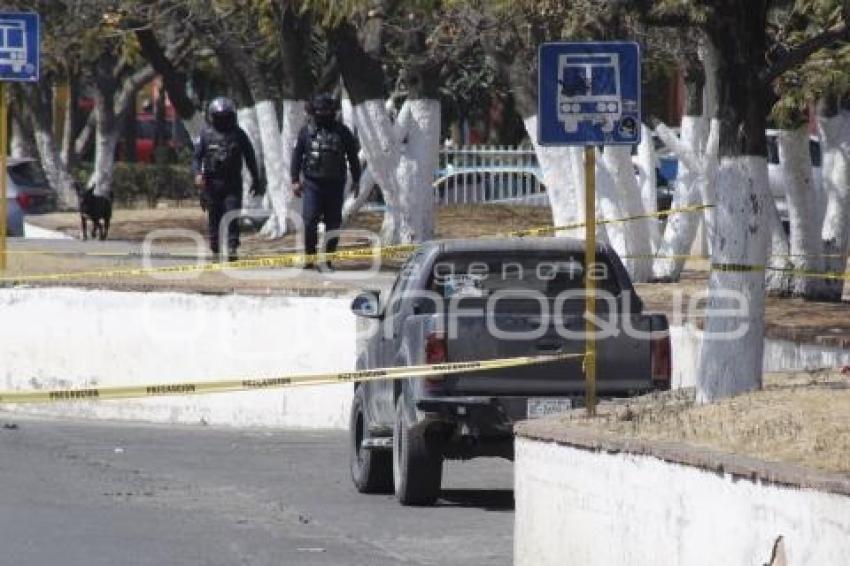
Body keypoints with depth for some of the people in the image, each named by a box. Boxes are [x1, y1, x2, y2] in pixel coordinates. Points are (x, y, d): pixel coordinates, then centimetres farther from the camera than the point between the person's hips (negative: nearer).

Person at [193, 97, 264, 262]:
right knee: (214, 217, 2)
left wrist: (256, 180, 15)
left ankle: (232, 249, -14)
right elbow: (196, 157, 2)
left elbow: (250, 158, 14)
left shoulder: (238, 134, 7)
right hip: (212, 183, 0)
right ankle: (215, 251, 11)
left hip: (233, 183, 0)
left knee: (232, 215, -12)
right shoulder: (206, 134, 4)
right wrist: (198, 174, -17)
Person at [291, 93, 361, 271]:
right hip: (312, 183, -1)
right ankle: (309, 256, 2)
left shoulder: (342, 131, 5)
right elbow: (297, 156, 7)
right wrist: (295, 180, 1)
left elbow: (353, 156, 13)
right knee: (310, 221, -9)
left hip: (335, 184, 1)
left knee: (333, 223, 2)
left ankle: (327, 259, 10)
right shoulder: (307, 131, 4)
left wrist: (356, 180, 12)